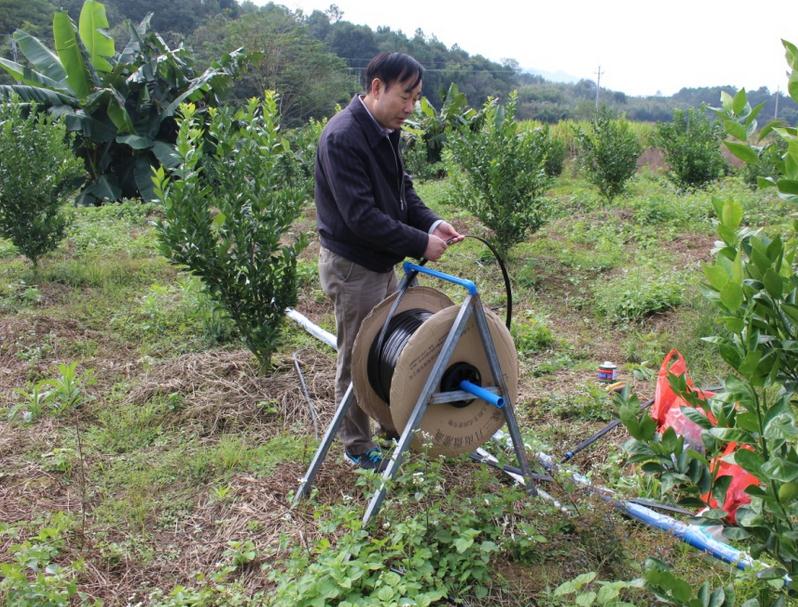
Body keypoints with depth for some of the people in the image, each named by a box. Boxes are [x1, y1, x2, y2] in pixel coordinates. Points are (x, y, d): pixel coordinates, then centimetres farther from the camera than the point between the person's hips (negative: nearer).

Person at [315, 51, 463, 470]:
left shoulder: (384, 132, 6)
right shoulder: (343, 137, -23)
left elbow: (402, 190, 14)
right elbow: (360, 216, -28)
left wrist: (431, 223, -4)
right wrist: (420, 244, -23)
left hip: (382, 262, 9)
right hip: (352, 267, -9)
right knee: (357, 359, 6)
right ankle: (357, 447, 24)